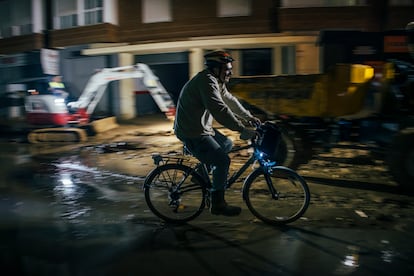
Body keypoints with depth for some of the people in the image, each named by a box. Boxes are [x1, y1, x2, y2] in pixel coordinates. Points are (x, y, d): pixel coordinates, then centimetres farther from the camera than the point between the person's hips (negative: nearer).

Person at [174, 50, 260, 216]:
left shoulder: (216, 81, 11)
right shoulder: (206, 81, -22)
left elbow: (229, 100, 22)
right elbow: (220, 110, -33)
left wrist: (248, 116, 21)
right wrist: (242, 129, -34)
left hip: (202, 128, 11)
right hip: (192, 133, -11)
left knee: (227, 144, 21)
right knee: (223, 161, -15)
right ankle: (217, 204, -3)